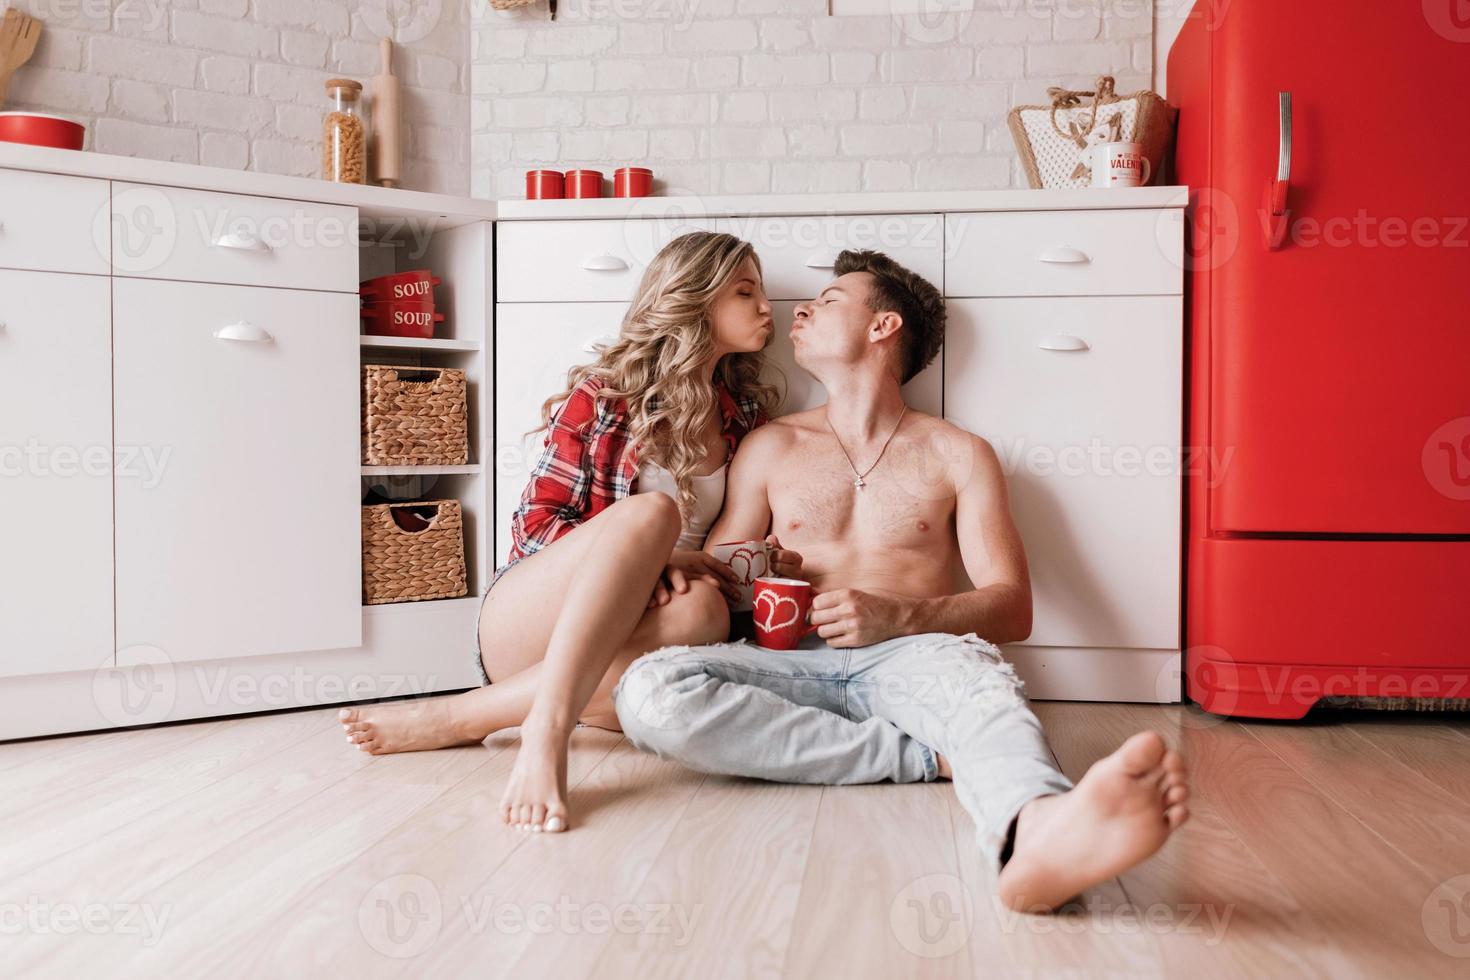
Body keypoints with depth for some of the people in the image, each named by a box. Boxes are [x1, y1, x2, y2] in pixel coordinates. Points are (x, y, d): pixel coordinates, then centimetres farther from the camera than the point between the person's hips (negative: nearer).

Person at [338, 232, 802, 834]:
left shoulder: (747, 416, 13)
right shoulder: (603, 394, 1)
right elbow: (536, 525, -2)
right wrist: (643, 553, -21)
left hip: (630, 642, 3)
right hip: (528, 621, -3)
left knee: (702, 610, -34)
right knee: (650, 512, -32)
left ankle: (455, 718, -28)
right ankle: (543, 739, -44)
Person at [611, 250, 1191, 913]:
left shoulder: (958, 455, 15)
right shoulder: (772, 448, 21)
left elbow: (1012, 608, 6)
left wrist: (899, 618, -14)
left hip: (906, 659, -2)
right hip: (794, 664, 2)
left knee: (973, 667, -38)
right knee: (647, 691, -29)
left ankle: (1036, 834, -71)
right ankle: (931, 758, -28)